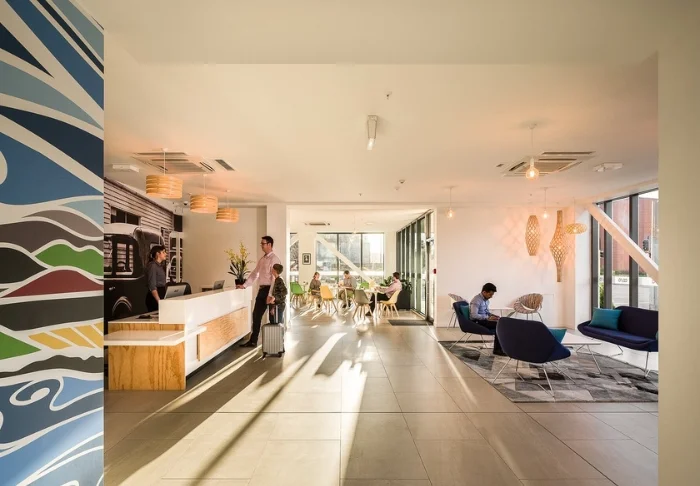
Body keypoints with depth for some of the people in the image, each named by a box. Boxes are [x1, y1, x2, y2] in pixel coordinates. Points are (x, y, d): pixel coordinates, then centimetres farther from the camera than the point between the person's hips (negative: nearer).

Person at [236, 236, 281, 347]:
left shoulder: (274, 259, -13)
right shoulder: (262, 259, 14)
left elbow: (274, 278, -19)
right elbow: (254, 274, 19)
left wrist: (270, 295, -22)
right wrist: (244, 285, 14)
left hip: (269, 290, -8)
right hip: (261, 290, 8)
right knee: (256, 315, 13)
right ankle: (253, 341, 25)